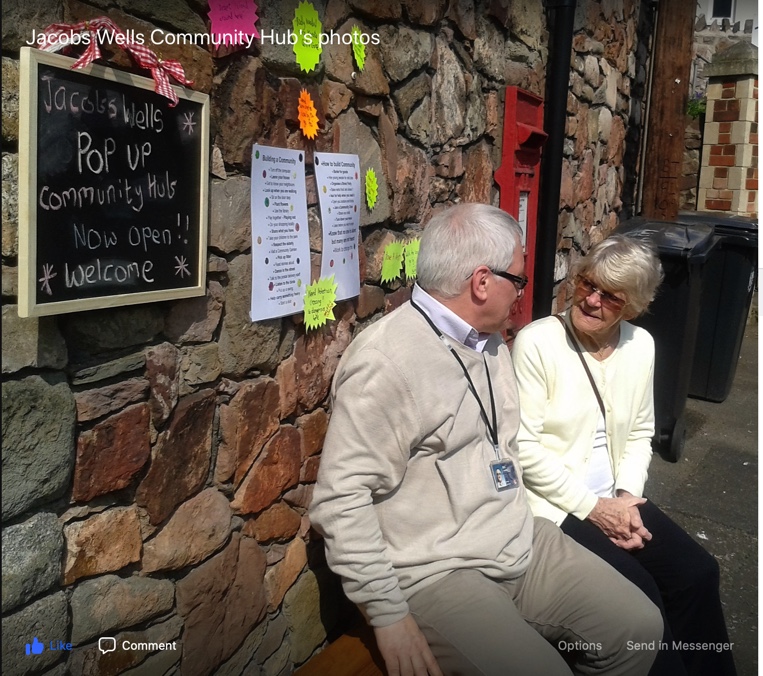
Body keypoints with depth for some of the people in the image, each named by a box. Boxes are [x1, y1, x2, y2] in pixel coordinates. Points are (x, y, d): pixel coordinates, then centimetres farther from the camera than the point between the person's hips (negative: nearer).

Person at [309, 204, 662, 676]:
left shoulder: (492, 341, 10)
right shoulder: (383, 361, -20)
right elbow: (341, 498, -21)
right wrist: (388, 614, -19)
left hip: (523, 544, 8)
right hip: (437, 575, -8)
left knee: (641, 628, 0)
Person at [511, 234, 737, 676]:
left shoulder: (642, 345, 3)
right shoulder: (536, 342, -15)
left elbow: (640, 434, 12)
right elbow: (525, 448, -16)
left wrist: (627, 497, -4)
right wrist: (591, 508, -16)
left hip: (616, 499, 6)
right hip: (555, 505, -5)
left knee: (698, 572, -7)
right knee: (639, 592, -18)